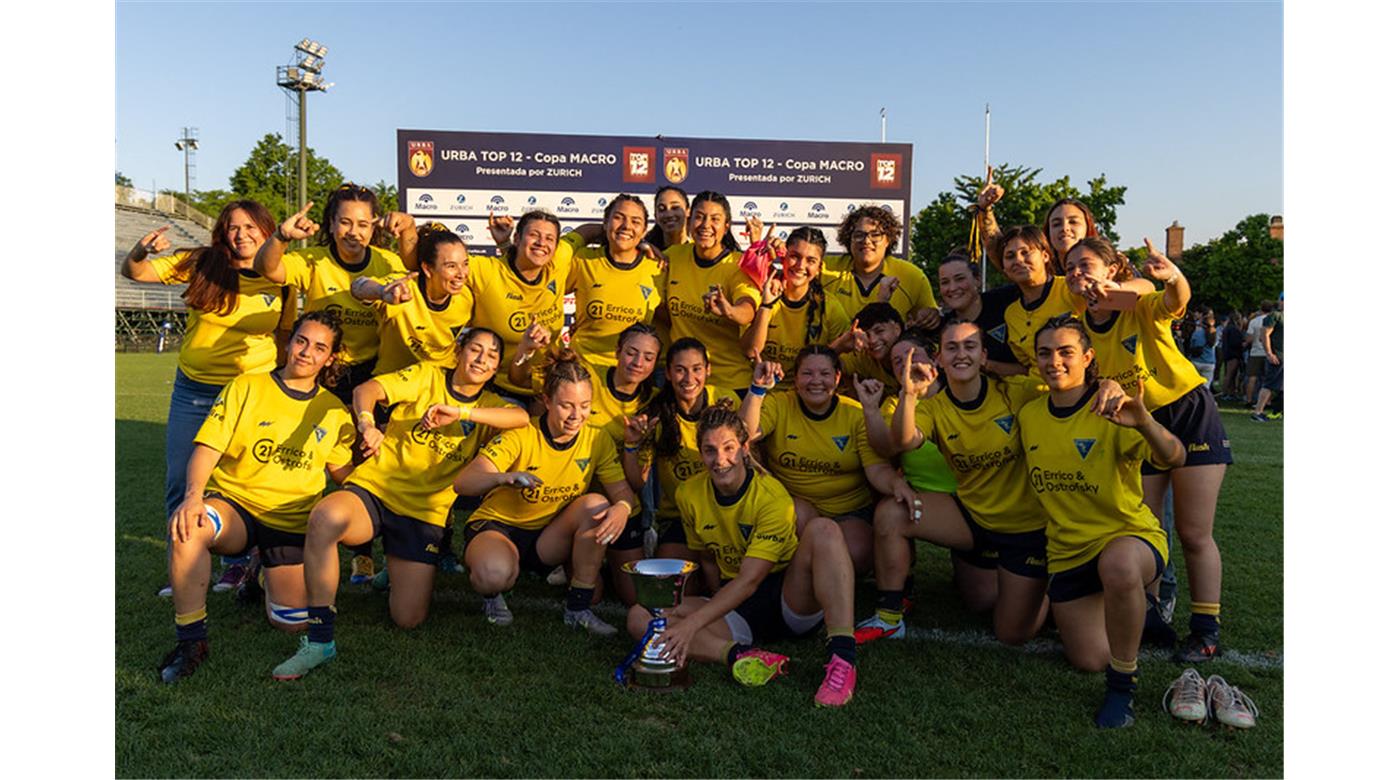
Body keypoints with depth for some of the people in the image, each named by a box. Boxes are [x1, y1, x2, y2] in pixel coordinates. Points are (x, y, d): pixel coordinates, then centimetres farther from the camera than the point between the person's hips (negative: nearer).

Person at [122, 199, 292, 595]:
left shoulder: (280, 283, -3)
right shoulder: (201, 265, -5)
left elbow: (285, 337, 7)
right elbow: (134, 273, -3)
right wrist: (140, 252, -25)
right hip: (191, 390, 2)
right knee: (180, 484, 10)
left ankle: (237, 563, 26)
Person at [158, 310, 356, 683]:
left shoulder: (335, 412, 8)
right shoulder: (247, 387, 0)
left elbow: (344, 473, 14)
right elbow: (208, 447, -8)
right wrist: (193, 495, -25)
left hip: (293, 522, 2)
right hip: (234, 504, -2)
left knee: (292, 621, -8)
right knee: (186, 526, -37)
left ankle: (269, 576, 29)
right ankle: (191, 639, -19)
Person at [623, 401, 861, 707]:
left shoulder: (772, 497, -19)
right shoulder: (689, 495, -2)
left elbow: (749, 580, -25)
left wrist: (691, 624, -33)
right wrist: (721, 605, -2)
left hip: (793, 603, -4)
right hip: (737, 609, 4)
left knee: (823, 529, -31)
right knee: (640, 617, -17)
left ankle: (842, 658, -41)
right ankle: (741, 656, -36)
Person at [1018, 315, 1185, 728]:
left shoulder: (1111, 413, -15)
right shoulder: (1028, 415, 0)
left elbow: (1174, 459, -29)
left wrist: (1144, 422, -52)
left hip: (1129, 535, -5)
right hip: (1066, 550, 5)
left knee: (1118, 566, -42)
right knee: (1089, 660, 3)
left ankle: (1123, 682, -18)